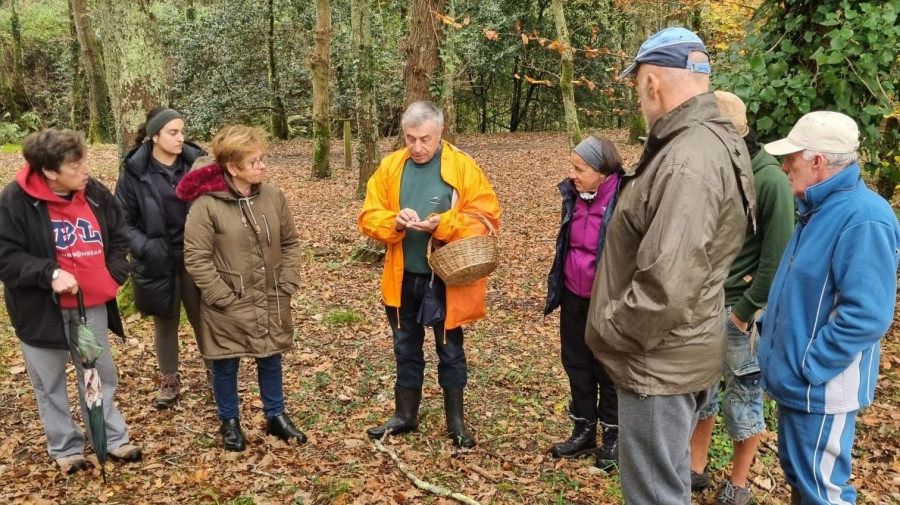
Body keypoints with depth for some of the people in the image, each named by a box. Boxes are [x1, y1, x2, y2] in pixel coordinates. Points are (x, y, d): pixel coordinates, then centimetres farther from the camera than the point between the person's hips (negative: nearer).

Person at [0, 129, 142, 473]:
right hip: (41, 308, -4)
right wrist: (49, 274, -28)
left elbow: (118, 237, 10)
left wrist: (114, 275, -2)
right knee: (50, 382, 13)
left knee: (101, 374, 16)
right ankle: (65, 447, 32)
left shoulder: (96, 193, -4)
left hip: (92, 304, 4)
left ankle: (113, 438, 32)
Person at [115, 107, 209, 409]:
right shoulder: (135, 171, -8)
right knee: (165, 324, 16)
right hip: (158, 261, 0)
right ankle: (169, 381, 34)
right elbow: (123, 220, -3)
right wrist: (144, 248, -18)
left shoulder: (197, 162, -6)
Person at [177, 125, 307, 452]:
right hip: (228, 308, -4)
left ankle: (276, 416, 36)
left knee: (271, 359, 17)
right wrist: (223, 297, -15)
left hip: (270, 302, 4)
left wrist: (287, 286, -2)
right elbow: (196, 258, -14)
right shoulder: (206, 204, -16)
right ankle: (229, 422, 34)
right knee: (226, 365, 12)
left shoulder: (273, 197, -2)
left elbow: (290, 243, 6)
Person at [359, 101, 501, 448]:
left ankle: (455, 420, 27)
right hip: (403, 277, 3)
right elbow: (369, 217, 0)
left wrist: (442, 224, -25)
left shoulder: (463, 167, -8)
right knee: (405, 347, 16)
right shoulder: (390, 166, 2)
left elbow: (486, 218, -12)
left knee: (450, 349, 11)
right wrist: (395, 223, -21)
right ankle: (405, 415, 33)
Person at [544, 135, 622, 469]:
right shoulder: (573, 196, 0)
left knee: (608, 369, 10)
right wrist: (558, 286, 15)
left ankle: (613, 437, 29)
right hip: (573, 297, 6)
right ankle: (583, 431, 33)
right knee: (576, 364, 16)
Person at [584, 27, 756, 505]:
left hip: (661, 360, -10)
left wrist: (607, 331, -17)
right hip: (678, 352, 10)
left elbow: (665, 290, -32)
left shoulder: (687, 163, -26)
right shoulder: (716, 140, 7)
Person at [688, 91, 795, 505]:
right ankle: (696, 469, 33)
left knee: (743, 396, 10)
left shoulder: (770, 181, -15)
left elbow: (777, 256, -15)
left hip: (740, 310, -5)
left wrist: (746, 309, -14)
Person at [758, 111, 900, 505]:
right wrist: (771, 328, 12)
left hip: (818, 387, -9)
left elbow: (867, 316, -28)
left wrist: (809, 368, -22)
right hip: (794, 379, 9)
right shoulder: (819, 207, 8)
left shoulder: (863, 218, -24)